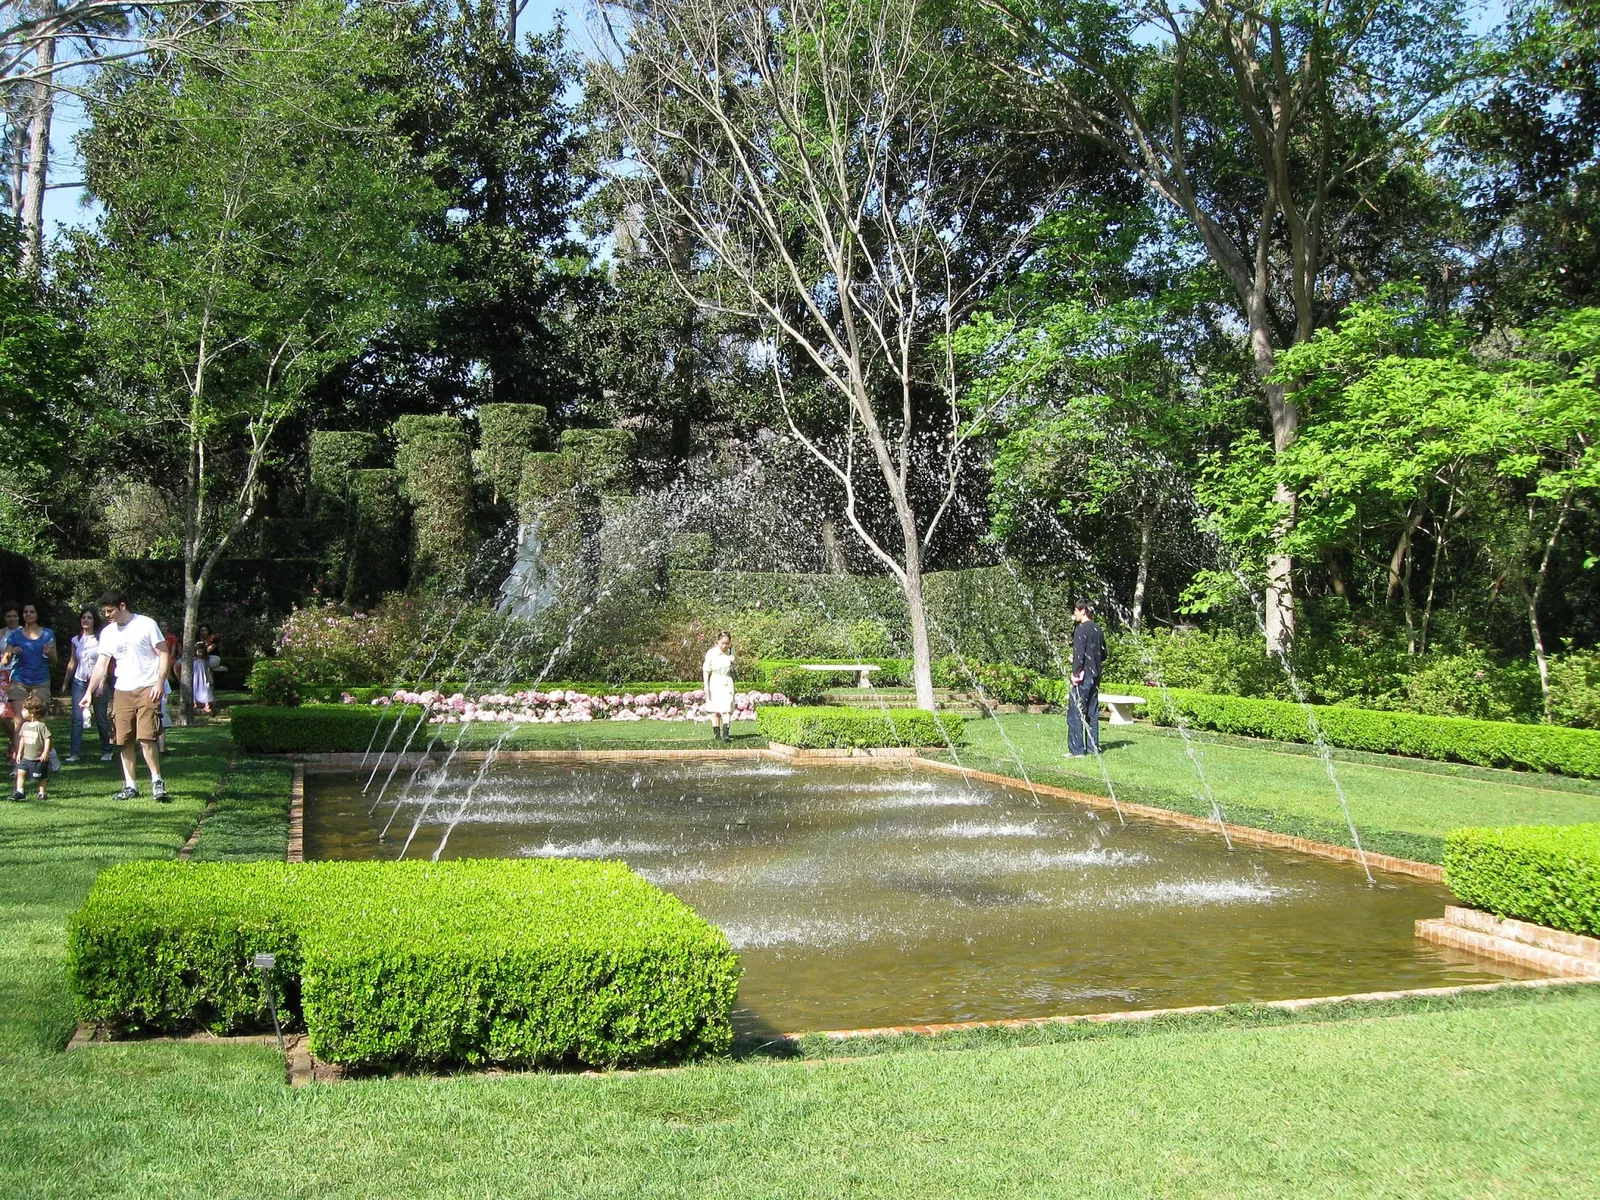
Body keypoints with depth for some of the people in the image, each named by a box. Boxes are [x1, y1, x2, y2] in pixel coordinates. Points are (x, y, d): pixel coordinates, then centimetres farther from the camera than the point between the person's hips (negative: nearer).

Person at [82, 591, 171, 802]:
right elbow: (100, 666, 13)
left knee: (146, 737, -15)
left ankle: (157, 781, -3)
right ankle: (130, 786, 13)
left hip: (147, 689, -5)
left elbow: (164, 655, -3)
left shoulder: (146, 625, -2)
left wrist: (159, 683, -12)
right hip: (122, 691, 5)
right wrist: (89, 692, 4)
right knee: (125, 741, 5)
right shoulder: (107, 633, 12)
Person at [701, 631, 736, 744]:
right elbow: (706, 670, -6)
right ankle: (716, 734, 15)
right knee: (715, 710, 6)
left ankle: (726, 734, -17)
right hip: (715, 683, -1)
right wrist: (706, 685, -12)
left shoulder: (730, 653, 1)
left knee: (727, 709, -11)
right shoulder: (711, 653, -8)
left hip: (727, 683, 1)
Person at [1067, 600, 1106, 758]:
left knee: (1075, 713, -5)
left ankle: (1077, 750, -7)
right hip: (1095, 676, 8)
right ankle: (1093, 747, 16)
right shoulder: (1098, 630, 12)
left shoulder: (1081, 629, -12)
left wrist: (1076, 673, -15)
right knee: (1092, 713, 13)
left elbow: (1079, 654, -18)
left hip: (1083, 676, -8)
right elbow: (1103, 654, 17)